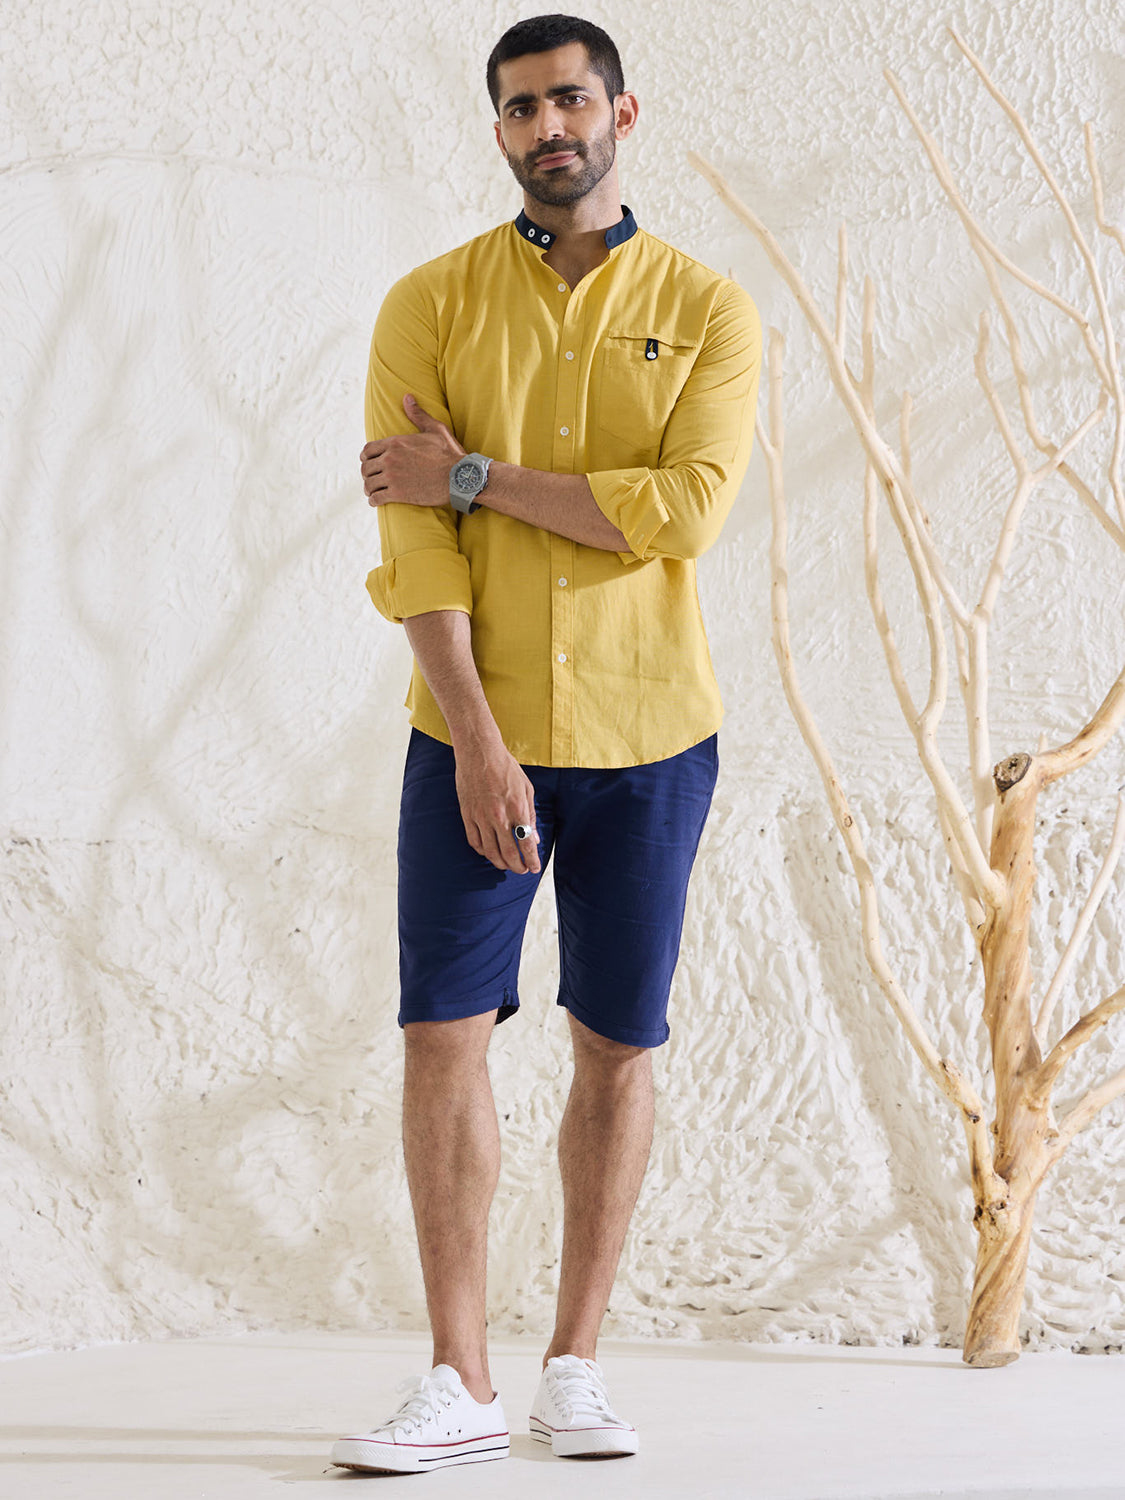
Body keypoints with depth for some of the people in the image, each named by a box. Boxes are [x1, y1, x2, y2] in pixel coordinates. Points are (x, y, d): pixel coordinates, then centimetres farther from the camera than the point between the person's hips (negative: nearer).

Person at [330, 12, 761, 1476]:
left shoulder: (708, 310, 2)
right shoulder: (432, 304, 1)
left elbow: (687, 511, -14)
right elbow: (415, 545, -7)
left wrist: (475, 479, -14)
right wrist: (478, 743, -16)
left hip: (649, 738, 0)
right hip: (475, 738, 0)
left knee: (618, 1048, 6)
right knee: (443, 1036, -5)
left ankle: (578, 1362, 18)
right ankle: (459, 1385, 3)